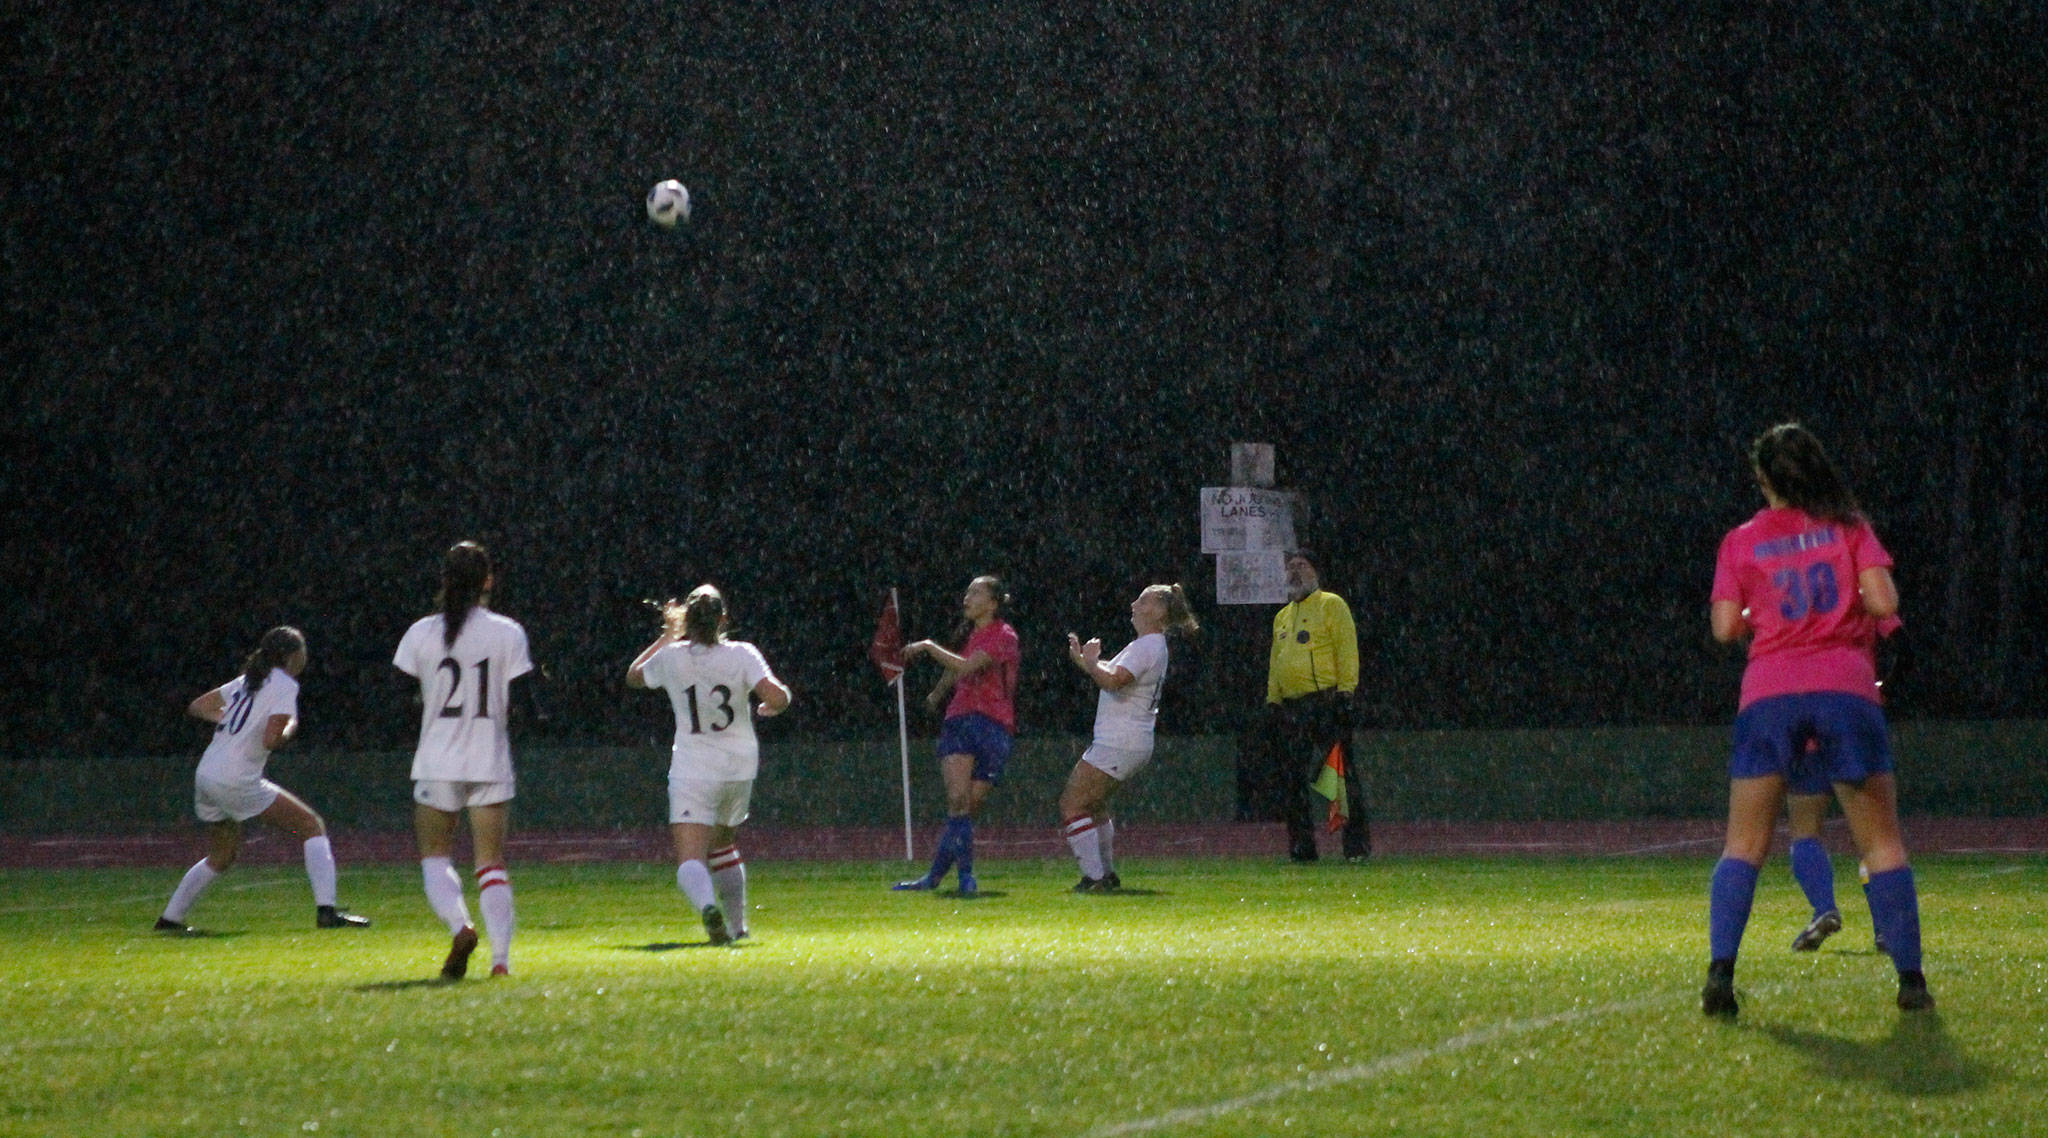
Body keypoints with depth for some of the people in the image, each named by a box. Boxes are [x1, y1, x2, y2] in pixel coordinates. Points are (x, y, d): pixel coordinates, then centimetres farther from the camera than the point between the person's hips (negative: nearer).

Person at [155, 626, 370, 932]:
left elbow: (197, 707, 24)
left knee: (223, 856, 26)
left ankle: (170, 918, 28)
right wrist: (290, 728, 3)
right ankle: (326, 910, -15)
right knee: (311, 825, -3)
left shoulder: (248, 680, 18)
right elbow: (270, 740, -16)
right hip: (236, 781, -8)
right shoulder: (284, 685, -5)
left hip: (206, 774, 8)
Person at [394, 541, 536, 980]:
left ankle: (459, 925, -14)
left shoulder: (421, 634, -2)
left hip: (437, 763, 0)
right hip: (491, 763, 0)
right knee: (492, 862, 7)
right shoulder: (507, 633, -4)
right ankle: (501, 955, -6)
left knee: (435, 856, 13)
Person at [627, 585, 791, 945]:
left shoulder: (670, 658, -3)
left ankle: (708, 905, -44)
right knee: (723, 844, 28)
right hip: (740, 766, 3)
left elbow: (633, 676, 18)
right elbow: (778, 697, -19)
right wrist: (768, 709, 4)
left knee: (690, 860, -13)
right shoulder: (741, 655, -7)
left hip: (692, 770, -3)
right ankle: (736, 925, 35)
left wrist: (667, 635, 26)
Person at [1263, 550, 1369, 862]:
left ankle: (1358, 845, -9)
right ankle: (1302, 847, 8)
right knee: (1291, 780, 3)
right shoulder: (1282, 617, 24)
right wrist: (1272, 704, 17)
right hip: (1290, 707, 7)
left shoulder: (1331, 605, 2)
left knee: (1342, 774, -10)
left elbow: (1347, 651, -6)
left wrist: (1345, 693, -14)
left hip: (1326, 702, -7)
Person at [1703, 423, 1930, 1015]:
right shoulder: (1848, 527, 6)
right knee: (1883, 844, 8)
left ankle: (1720, 971, -13)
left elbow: (1726, 627, 3)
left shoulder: (1741, 542, 7)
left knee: (1743, 848, 4)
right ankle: (1910, 978, 2)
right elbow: (1883, 601, -3)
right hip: (1846, 688, 0)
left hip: (1768, 694, 0)